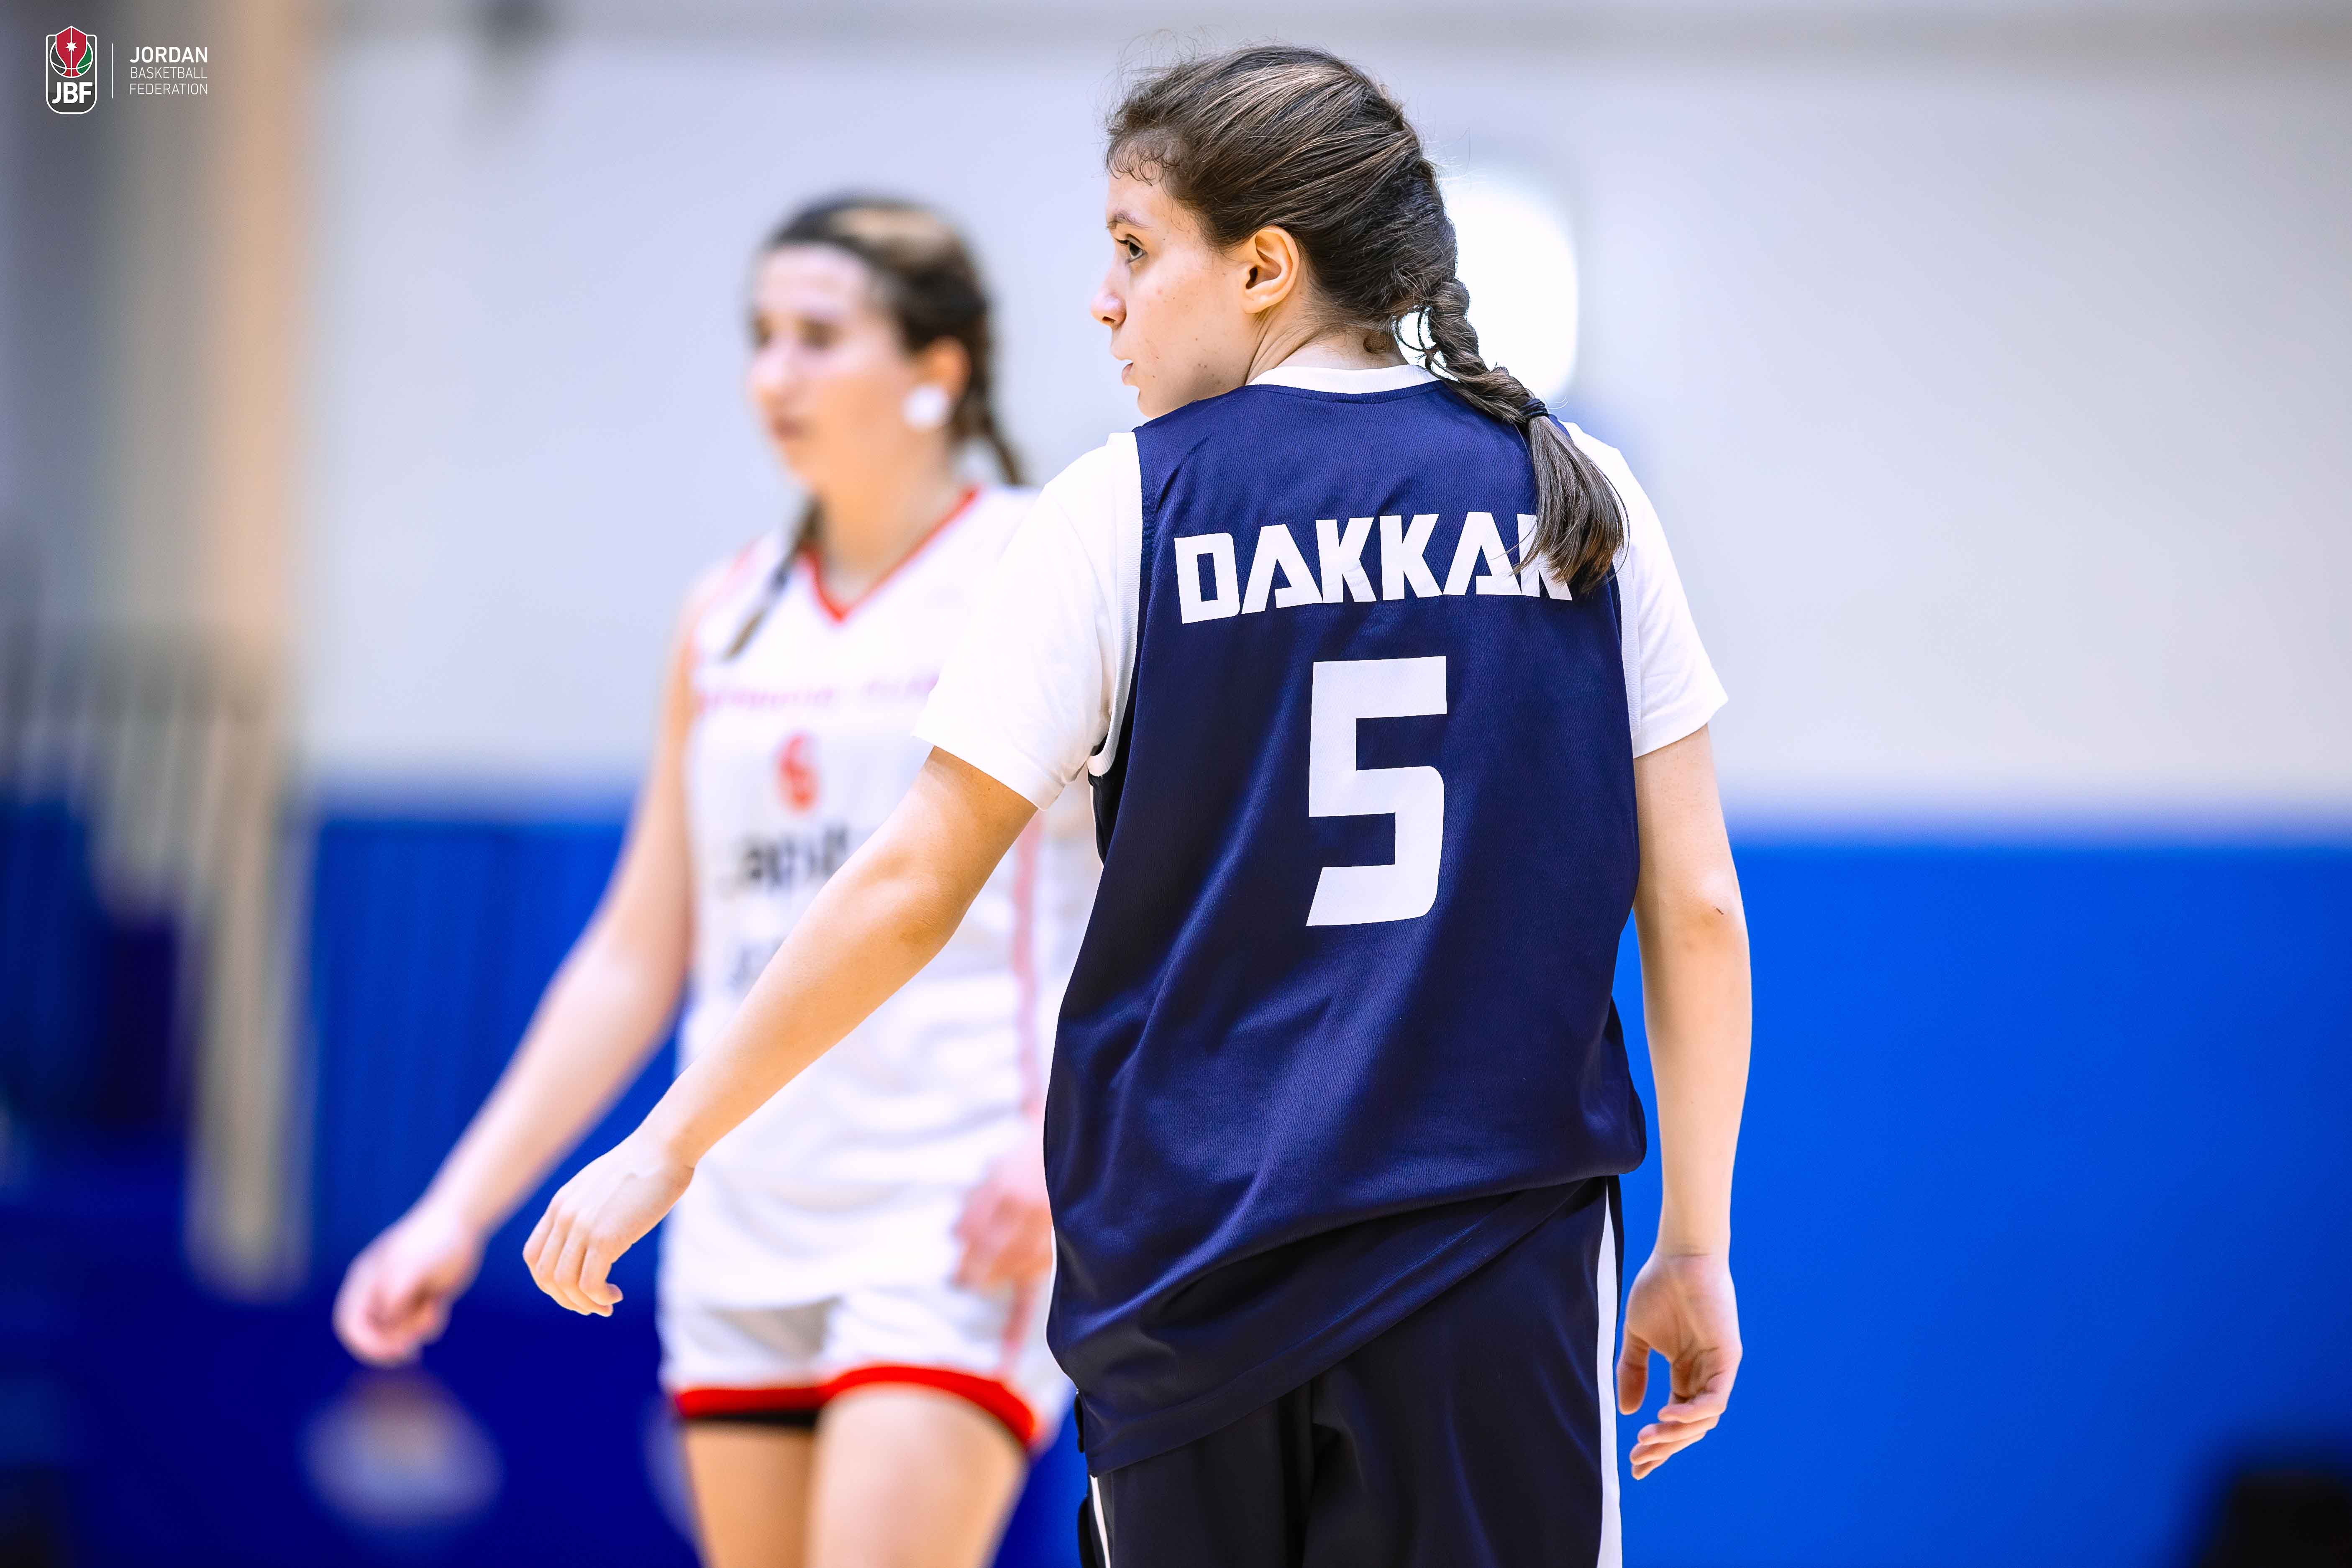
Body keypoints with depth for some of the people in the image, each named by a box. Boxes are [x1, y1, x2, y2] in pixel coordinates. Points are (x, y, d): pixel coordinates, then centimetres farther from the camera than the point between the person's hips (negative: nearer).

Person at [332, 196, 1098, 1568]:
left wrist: (1067, 1140, -19)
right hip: (748, 1235, 6)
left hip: (960, 1228, -6)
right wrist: (462, 1208, 12)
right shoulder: (728, 621, 14)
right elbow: (635, 956, 17)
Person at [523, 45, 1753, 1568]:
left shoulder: (1127, 509, -2)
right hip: (1499, 1267, 1)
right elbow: (1697, 908, 2)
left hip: (1187, 1259, -1)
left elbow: (911, 888, -3)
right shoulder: (1579, 499, 4)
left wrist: (669, 1144, 6)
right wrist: (1696, 1242, 10)